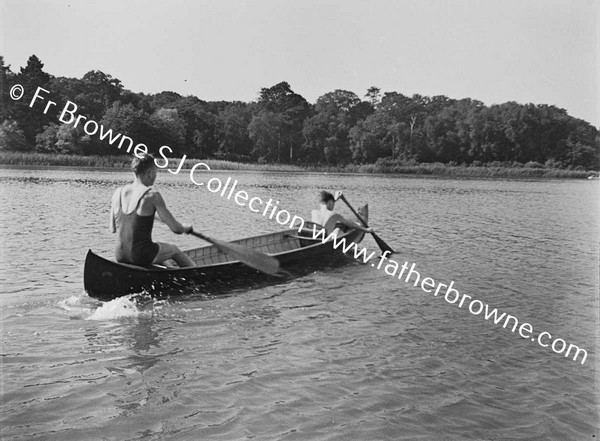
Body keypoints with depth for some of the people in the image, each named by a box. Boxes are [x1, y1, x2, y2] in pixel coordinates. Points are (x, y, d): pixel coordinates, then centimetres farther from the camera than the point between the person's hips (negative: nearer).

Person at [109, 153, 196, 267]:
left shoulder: (118, 192, 1)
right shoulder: (152, 195, -13)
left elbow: (113, 229, 9)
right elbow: (176, 229, -11)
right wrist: (186, 228, 12)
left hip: (120, 256, 5)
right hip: (142, 256, -5)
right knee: (174, 250, 25)